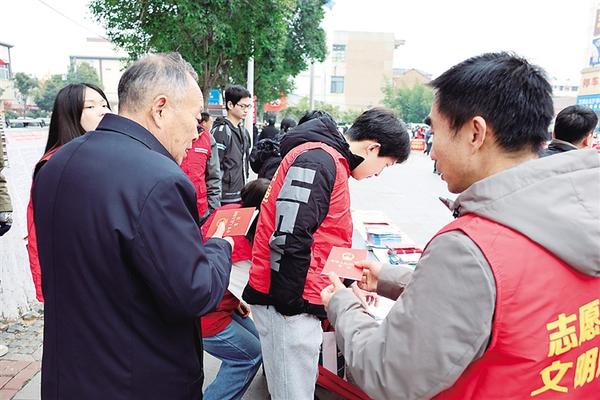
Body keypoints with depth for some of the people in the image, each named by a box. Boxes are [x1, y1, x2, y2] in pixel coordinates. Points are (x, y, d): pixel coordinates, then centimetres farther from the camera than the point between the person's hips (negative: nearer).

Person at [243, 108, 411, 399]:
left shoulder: (332, 161, 15)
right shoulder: (318, 161, -18)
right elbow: (288, 240, -24)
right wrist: (290, 305, -19)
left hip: (297, 298, 10)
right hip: (288, 302, -10)